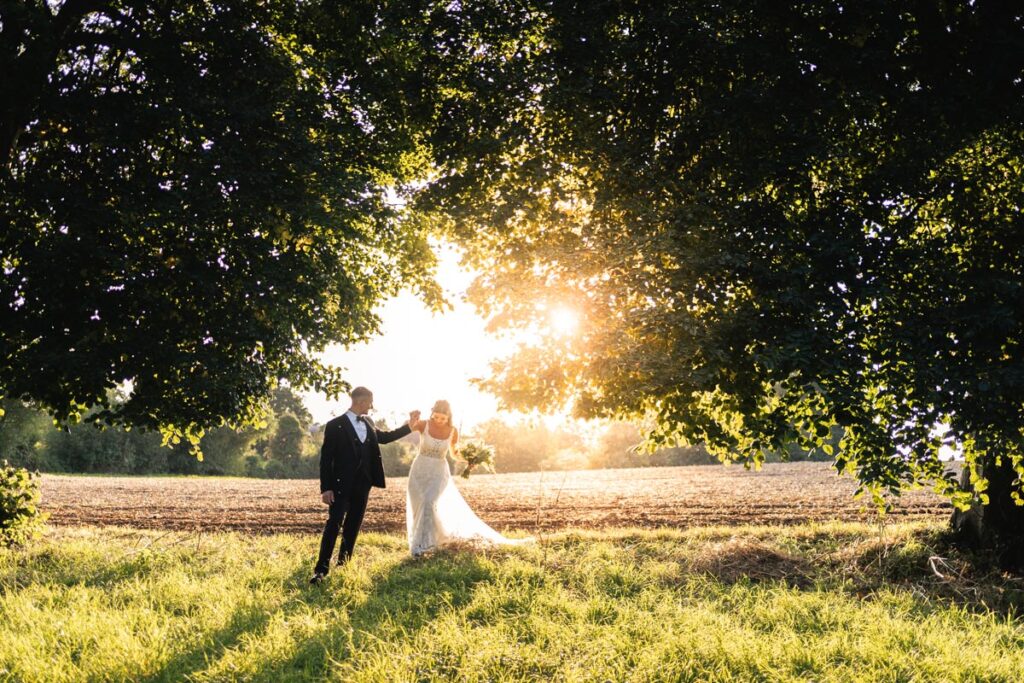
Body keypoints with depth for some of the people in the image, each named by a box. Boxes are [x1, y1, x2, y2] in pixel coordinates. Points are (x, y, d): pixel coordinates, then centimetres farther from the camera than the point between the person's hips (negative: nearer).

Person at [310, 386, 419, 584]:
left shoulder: (368, 423, 10)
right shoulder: (335, 425, -10)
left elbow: (383, 437, 29)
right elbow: (326, 458, -10)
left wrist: (409, 426, 26)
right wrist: (326, 488, -14)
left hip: (362, 485, 6)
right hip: (342, 485, -6)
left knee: (353, 526, 11)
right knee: (334, 524, -11)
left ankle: (343, 563, 23)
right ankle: (322, 569, -9)